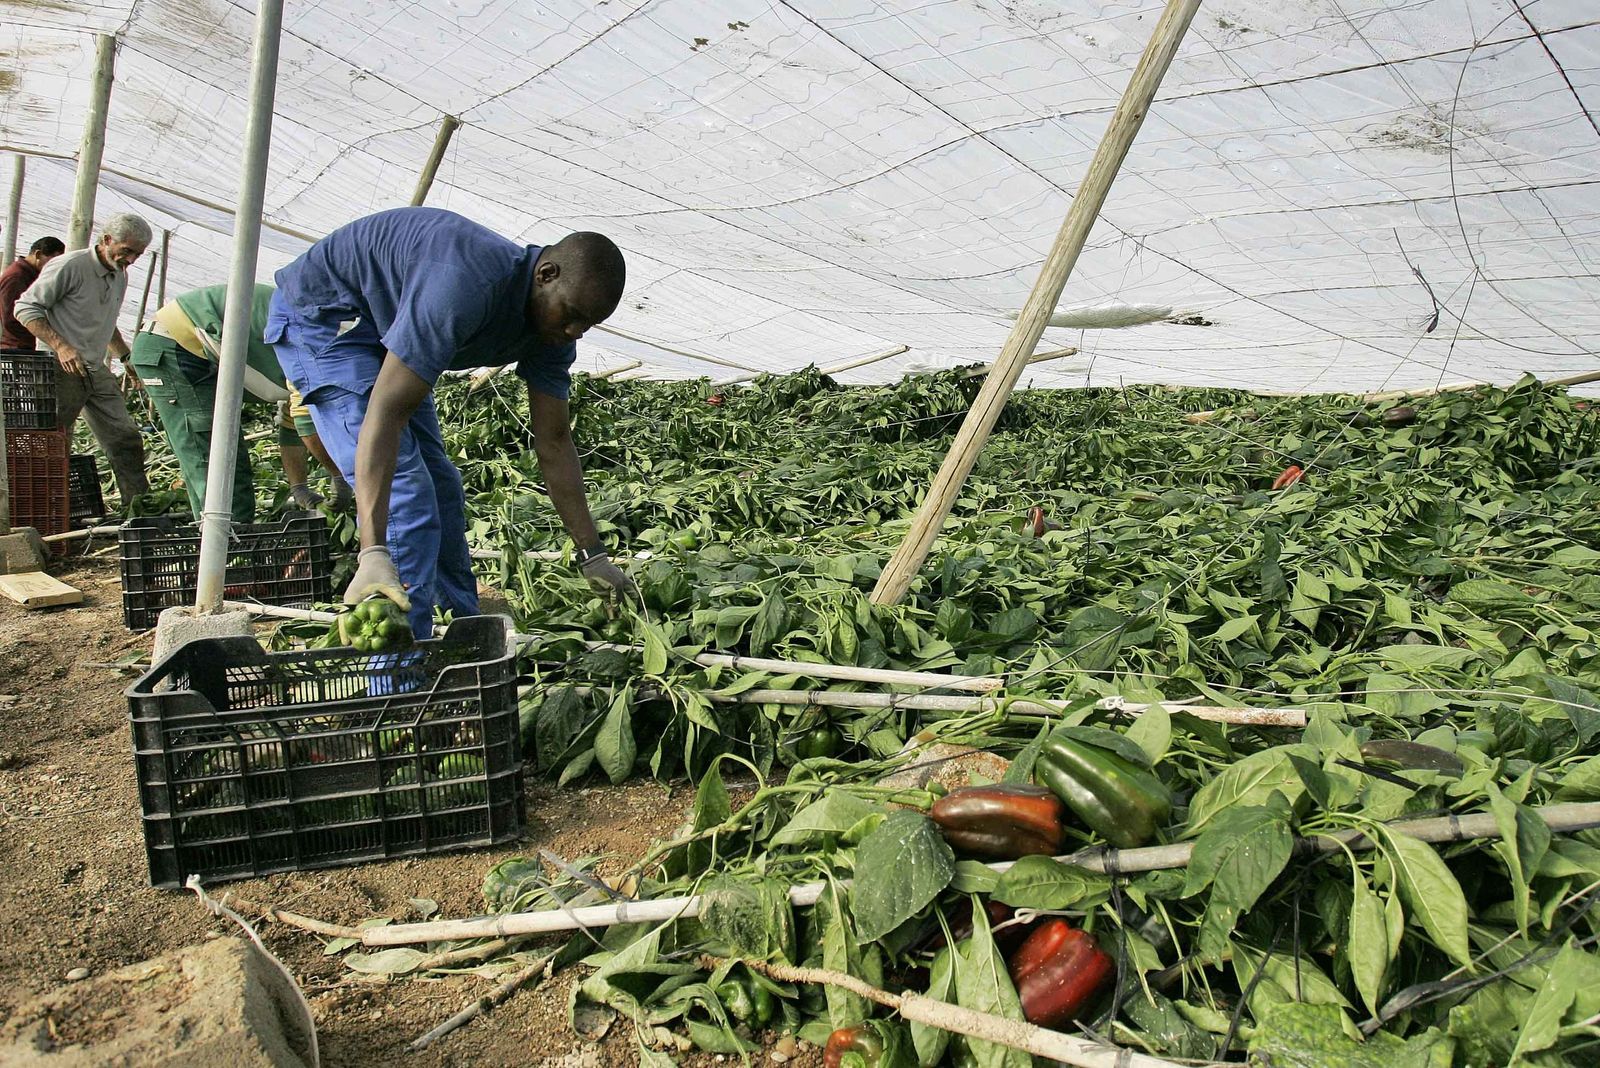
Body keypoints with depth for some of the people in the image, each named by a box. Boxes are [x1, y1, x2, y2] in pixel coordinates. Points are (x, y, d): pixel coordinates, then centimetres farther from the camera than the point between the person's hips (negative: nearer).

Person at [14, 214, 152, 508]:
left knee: (125, 438, 5)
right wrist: (61, 346, -23)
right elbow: (26, 308, -13)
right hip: (62, 371, -8)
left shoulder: (120, 276, 14)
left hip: (96, 371, 8)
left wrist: (127, 357, 21)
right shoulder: (69, 266, -12)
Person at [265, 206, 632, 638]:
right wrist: (373, 554, -48)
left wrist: (593, 555, -9)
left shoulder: (554, 322, -11)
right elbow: (386, 412, -42)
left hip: (385, 321, 9)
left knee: (439, 484, 9)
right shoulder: (469, 284, -38)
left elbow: (554, 443, -6)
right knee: (402, 485, -20)